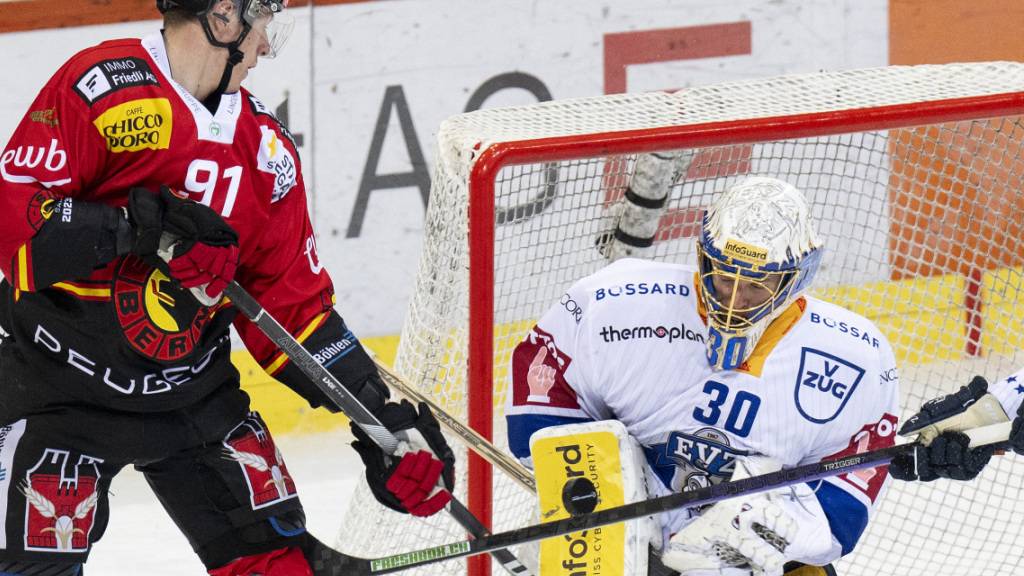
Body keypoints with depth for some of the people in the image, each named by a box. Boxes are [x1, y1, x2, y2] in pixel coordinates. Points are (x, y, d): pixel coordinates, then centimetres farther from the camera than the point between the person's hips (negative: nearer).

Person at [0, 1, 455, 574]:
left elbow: (293, 300, 8)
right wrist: (134, 226, -31)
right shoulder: (100, 87, -15)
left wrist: (379, 410, 0)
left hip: (194, 392, 6)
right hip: (62, 381, -6)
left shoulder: (266, 145, 6)